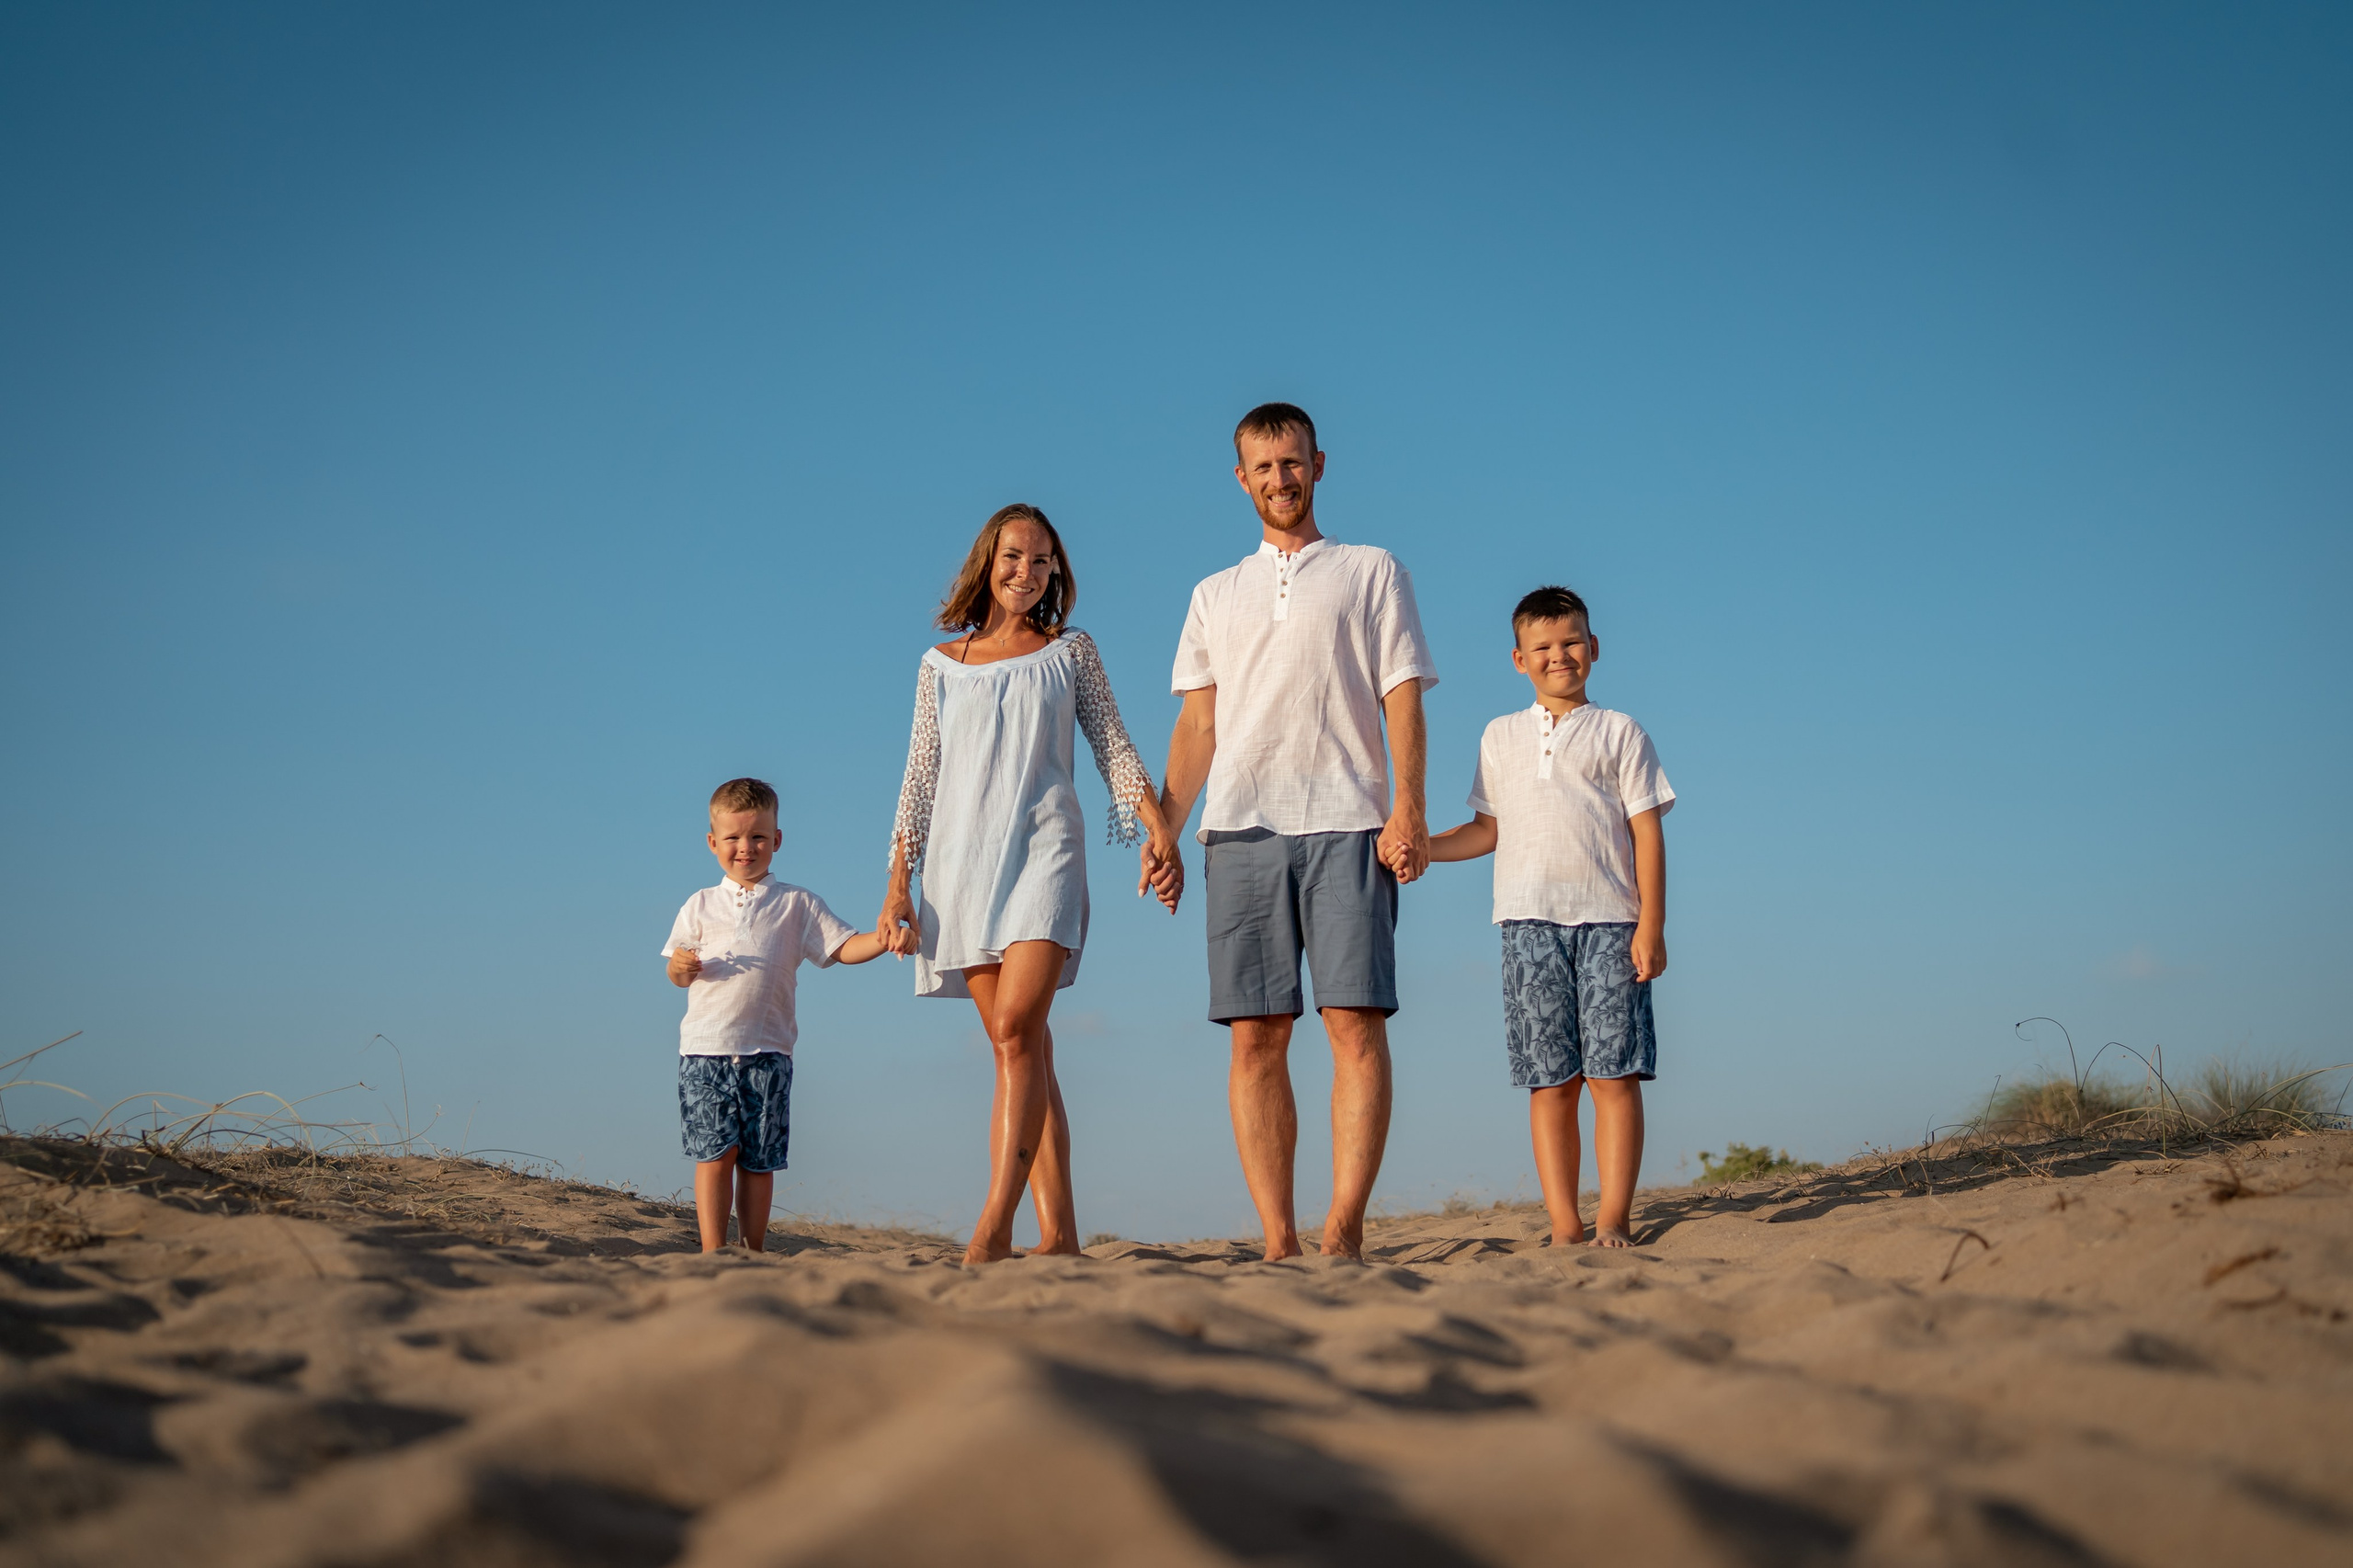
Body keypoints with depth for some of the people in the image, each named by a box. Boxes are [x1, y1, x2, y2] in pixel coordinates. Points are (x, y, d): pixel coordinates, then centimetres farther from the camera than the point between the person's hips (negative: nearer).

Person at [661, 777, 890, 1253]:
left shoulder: (796, 905, 9)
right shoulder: (701, 905, 12)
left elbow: (843, 947, 4)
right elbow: (678, 974, 15)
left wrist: (884, 939, -15)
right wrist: (680, 967, -9)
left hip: (768, 1051, 0)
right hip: (706, 1048, 0)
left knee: (759, 1159, 2)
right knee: (714, 1152, -5)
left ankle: (754, 1252, 10)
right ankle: (713, 1252, -2)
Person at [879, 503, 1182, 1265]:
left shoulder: (1070, 651, 13)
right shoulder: (942, 665, 15)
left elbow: (1115, 750, 9)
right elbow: (920, 779, 13)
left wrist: (1160, 831, -4)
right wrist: (898, 881, 5)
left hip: (1043, 845, -2)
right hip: (963, 856, 2)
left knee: (1018, 1026, -20)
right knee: (1020, 1048, 0)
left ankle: (995, 1226, -25)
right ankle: (1058, 1231, -1)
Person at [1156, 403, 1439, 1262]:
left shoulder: (1372, 571, 16)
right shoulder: (1215, 595, 23)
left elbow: (1403, 700, 6)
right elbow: (1197, 723, 17)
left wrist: (1409, 807, -8)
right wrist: (1163, 827, 3)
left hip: (1346, 823, -2)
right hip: (1240, 828, 3)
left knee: (1356, 1022, -12)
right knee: (1255, 1037, -4)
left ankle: (1343, 1230, -14)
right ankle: (1277, 1240, -4)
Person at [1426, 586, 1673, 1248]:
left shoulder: (1619, 733, 9)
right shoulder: (1500, 737, 18)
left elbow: (1647, 833, 4)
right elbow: (1487, 829, 19)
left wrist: (1651, 926, -5)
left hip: (1608, 920, -2)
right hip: (1529, 922, 2)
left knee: (1614, 1073, -7)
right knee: (1549, 1081, 0)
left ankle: (1614, 1218, -5)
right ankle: (1565, 1226, 2)